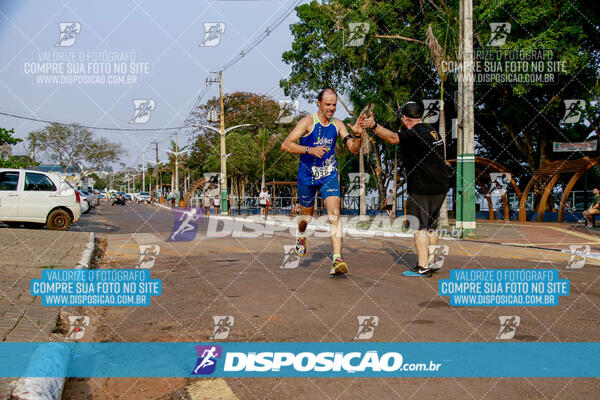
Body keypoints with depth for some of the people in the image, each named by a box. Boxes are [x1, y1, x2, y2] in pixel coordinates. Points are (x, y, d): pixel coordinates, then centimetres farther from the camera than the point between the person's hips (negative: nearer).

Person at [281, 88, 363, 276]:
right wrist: (309, 150, -30)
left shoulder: (337, 124, 0)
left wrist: (357, 135, -20)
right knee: (306, 215, 15)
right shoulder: (308, 122, -12)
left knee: (334, 213, -17)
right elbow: (285, 145, -18)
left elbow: (354, 150, 1)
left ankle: (337, 260, -24)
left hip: (329, 176, 2)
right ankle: (301, 235, 51)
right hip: (307, 176, -2)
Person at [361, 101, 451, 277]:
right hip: (439, 187, 9)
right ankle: (431, 261, 25)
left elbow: (393, 138, -33)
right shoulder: (432, 131, 13)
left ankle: (423, 267, -6)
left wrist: (374, 126, -43)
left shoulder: (415, 134, -16)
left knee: (419, 227, -5)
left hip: (422, 189, -9)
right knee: (430, 226, 18)